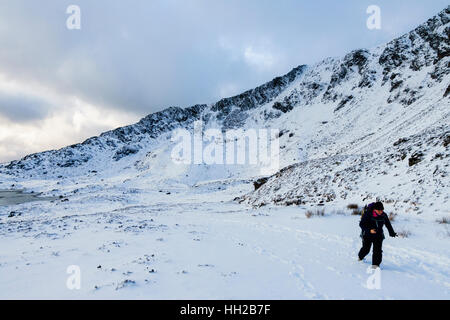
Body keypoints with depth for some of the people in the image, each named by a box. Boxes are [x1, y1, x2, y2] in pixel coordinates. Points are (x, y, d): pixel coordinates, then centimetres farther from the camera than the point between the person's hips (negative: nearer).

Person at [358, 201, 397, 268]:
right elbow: (361, 224, -18)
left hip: (378, 235, 3)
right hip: (368, 235, -3)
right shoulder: (367, 214, -19)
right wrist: (369, 230, -31)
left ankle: (376, 264, -4)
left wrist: (392, 233, 16)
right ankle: (360, 257, 36)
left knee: (377, 250, -11)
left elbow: (388, 224, 13)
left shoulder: (384, 215, -6)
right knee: (366, 249, 4)